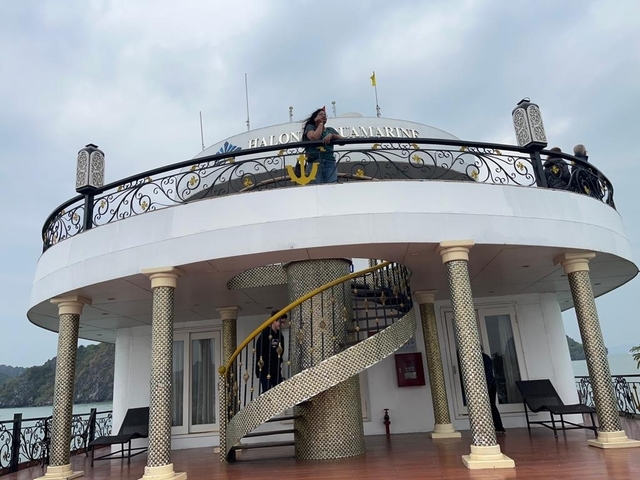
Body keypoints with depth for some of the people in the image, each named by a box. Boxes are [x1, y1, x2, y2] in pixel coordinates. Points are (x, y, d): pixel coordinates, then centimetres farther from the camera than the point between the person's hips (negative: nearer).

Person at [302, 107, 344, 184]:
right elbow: (314, 138, -6)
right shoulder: (310, 127, 16)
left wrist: (332, 135, -7)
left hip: (330, 163, 3)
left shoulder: (330, 130, 26)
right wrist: (321, 124, 9)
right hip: (315, 162, -3)